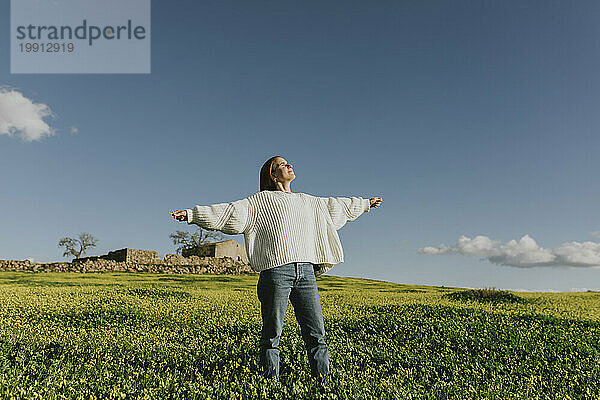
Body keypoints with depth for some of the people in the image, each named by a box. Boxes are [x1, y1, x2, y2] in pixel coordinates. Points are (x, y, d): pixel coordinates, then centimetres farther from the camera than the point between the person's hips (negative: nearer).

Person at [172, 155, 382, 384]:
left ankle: (324, 381, 12)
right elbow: (229, 212, 2)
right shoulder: (261, 200, 9)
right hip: (276, 271, -4)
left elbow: (336, 205, 38)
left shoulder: (307, 201, 25)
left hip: (306, 272, 5)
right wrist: (191, 214, -7)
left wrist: (366, 203, 50)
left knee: (316, 333, 3)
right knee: (272, 334, -1)